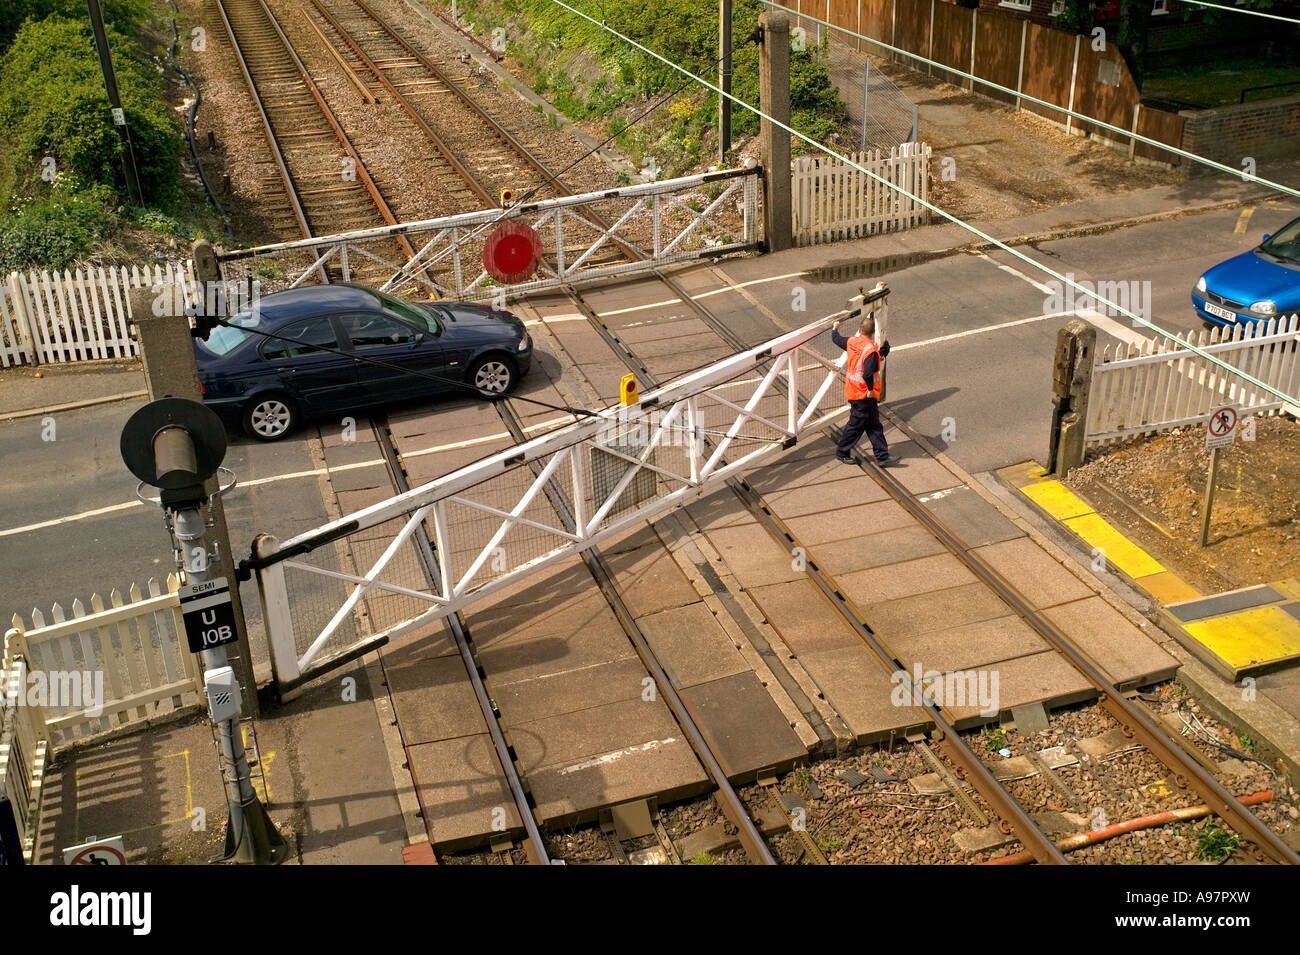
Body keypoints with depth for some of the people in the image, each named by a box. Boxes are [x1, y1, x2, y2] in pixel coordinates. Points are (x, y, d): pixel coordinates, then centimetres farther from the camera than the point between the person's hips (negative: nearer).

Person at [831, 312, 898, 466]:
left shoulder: (851, 342, 0)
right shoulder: (871, 351, -23)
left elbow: (837, 339, 21)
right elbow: (868, 374, -32)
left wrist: (834, 328, 41)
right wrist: (870, 389, -16)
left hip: (853, 390, 9)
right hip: (864, 394, -9)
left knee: (874, 425, 11)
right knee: (856, 424, 7)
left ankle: (882, 455, 14)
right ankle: (842, 452, 21)